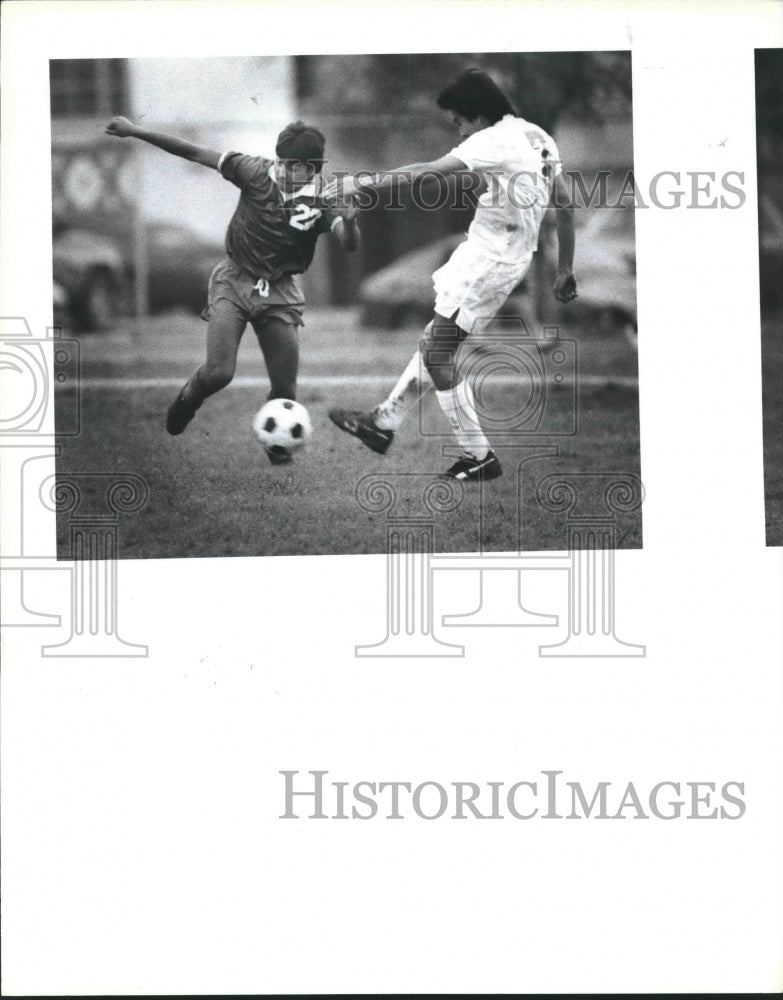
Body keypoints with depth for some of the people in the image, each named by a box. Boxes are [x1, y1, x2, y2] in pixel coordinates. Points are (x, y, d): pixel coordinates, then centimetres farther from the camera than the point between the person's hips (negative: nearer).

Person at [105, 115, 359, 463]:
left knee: (285, 388, -2)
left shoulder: (324, 200, -14)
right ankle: (189, 396, 21)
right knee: (218, 373, -16)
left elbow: (350, 245, -29)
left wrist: (349, 223, -53)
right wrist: (135, 132, -11)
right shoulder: (256, 173, -14)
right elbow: (195, 152, -10)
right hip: (234, 281, -1)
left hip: (280, 291, 1)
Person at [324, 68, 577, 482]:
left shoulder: (495, 141, -18)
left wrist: (364, 182, -26)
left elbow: (429, 171, -26)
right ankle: (384, 422, 26)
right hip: (508, 257, 10)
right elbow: (565, 206, 13)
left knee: (437, 352, -3)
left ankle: (479, 457, 1)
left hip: (488, 261, -10)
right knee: (435, 340, 17)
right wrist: (565, 269, 19)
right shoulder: (537, 137, 9)